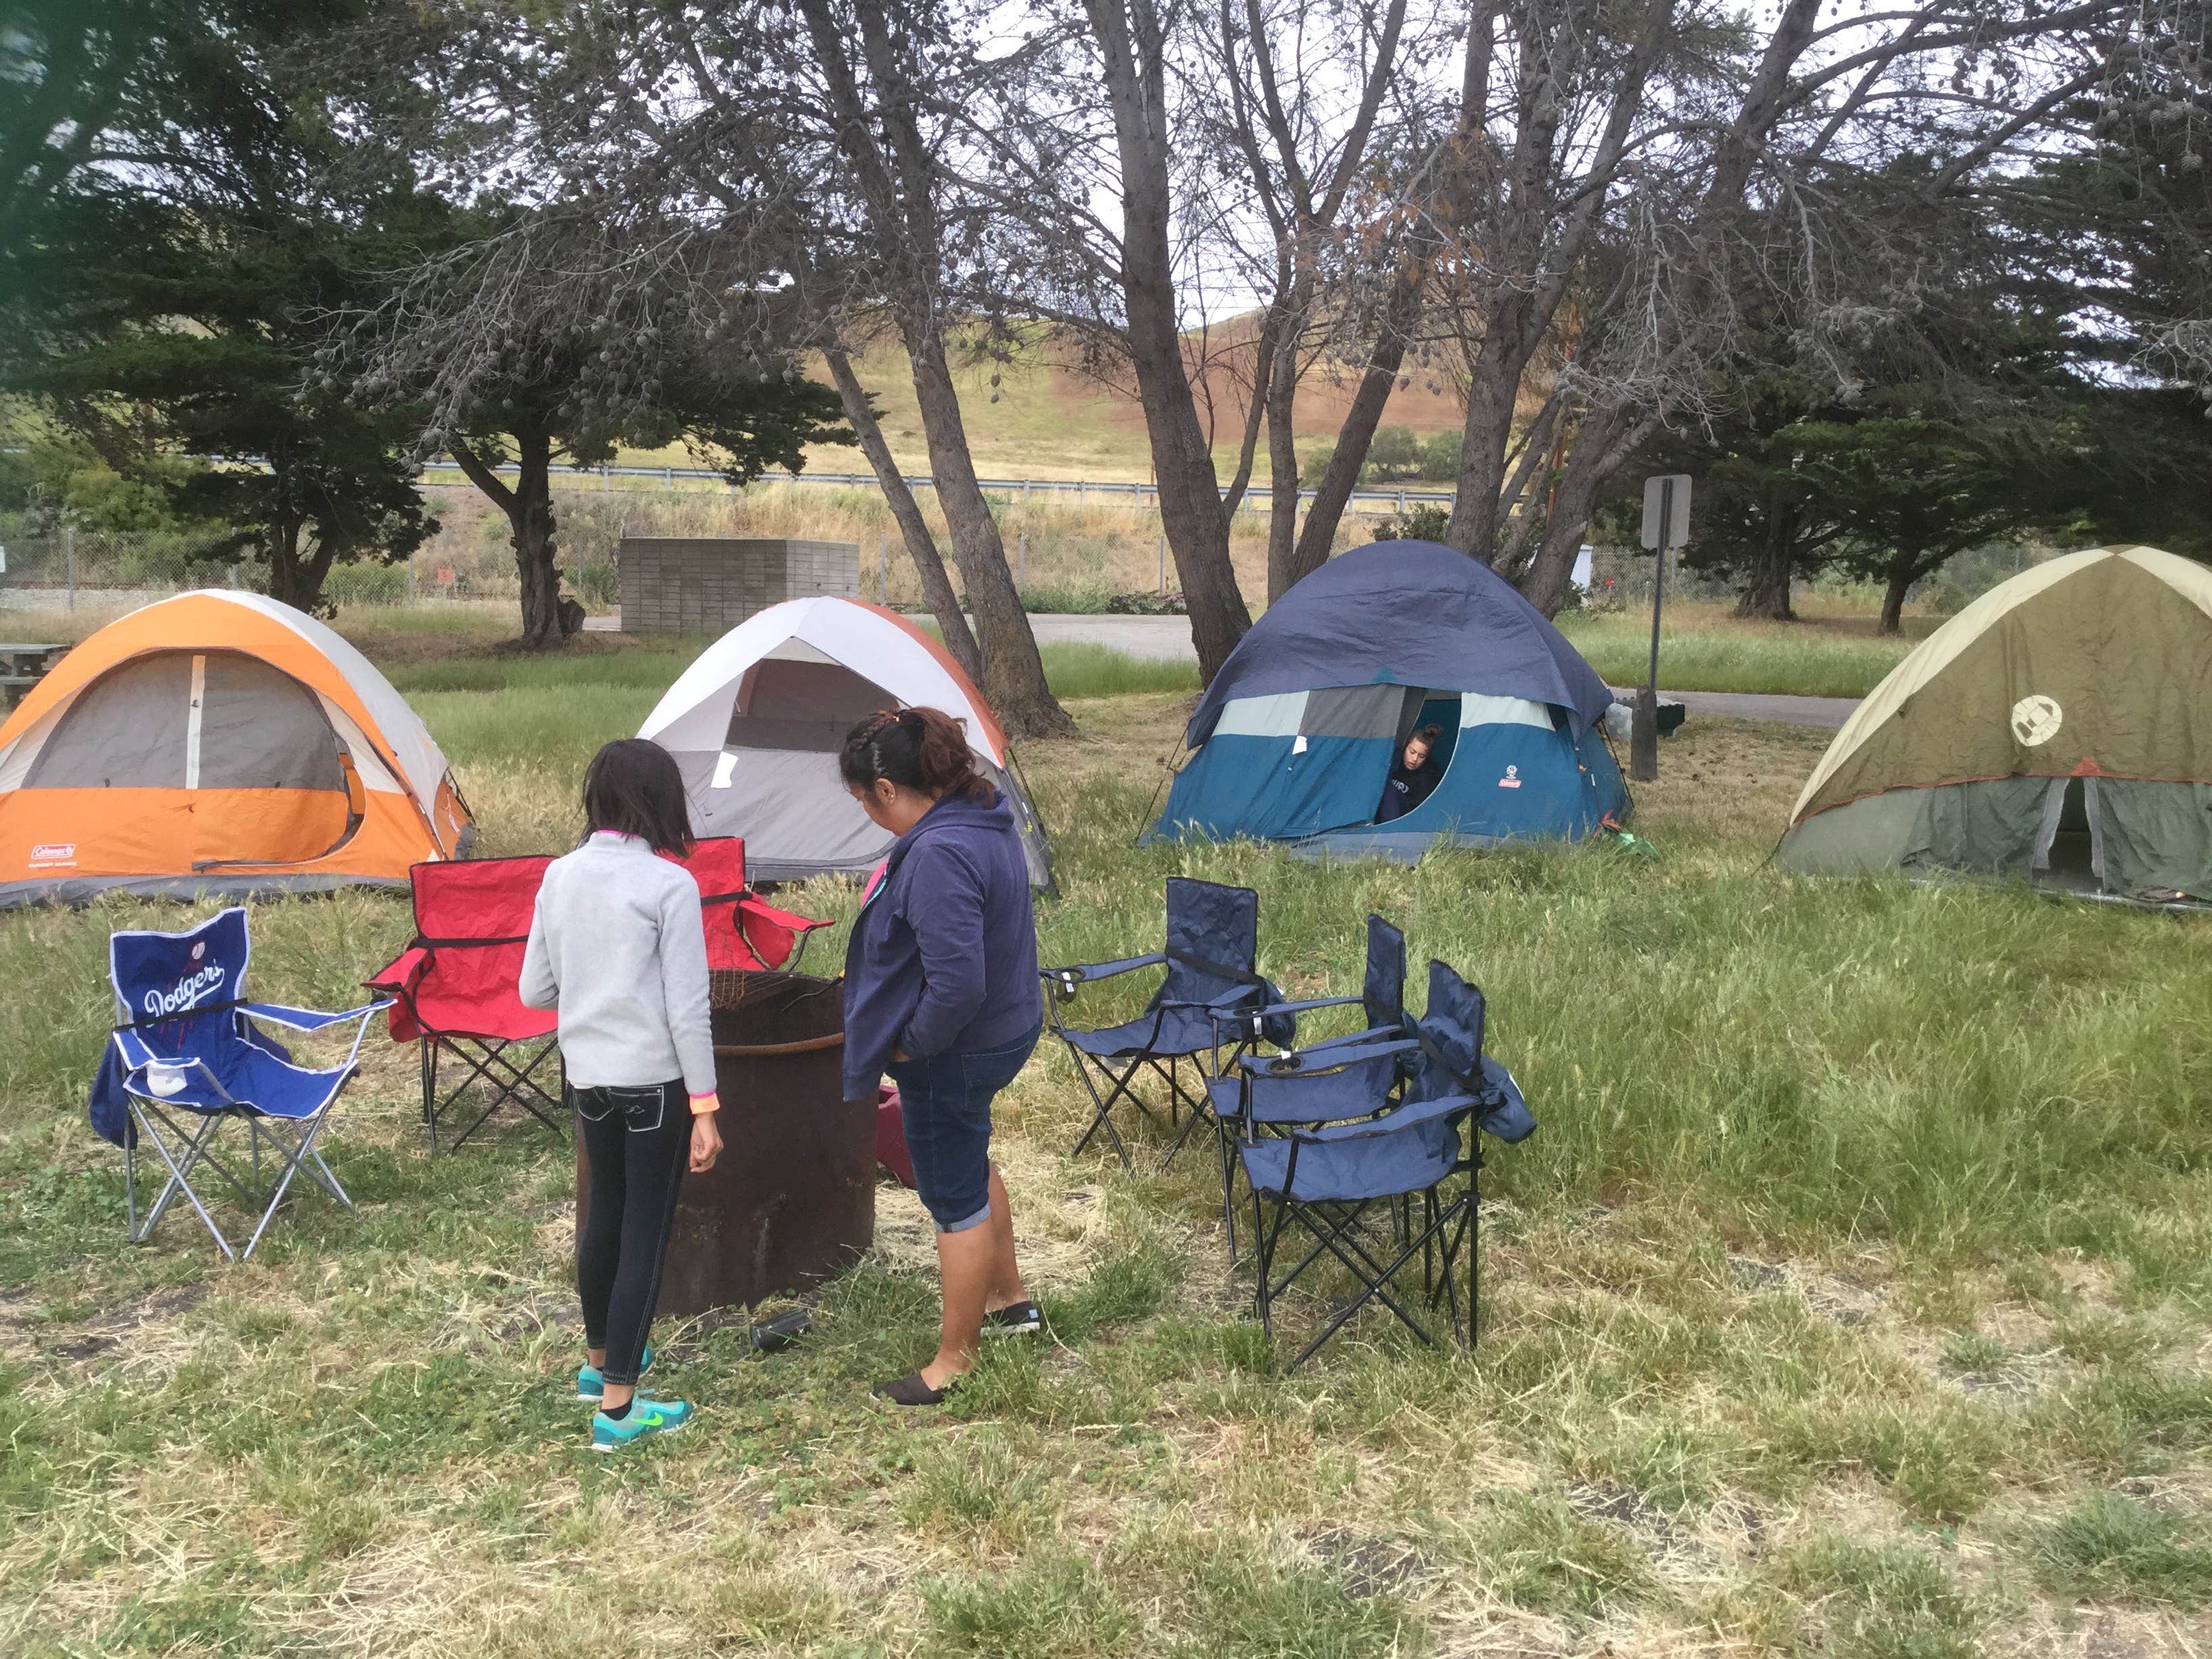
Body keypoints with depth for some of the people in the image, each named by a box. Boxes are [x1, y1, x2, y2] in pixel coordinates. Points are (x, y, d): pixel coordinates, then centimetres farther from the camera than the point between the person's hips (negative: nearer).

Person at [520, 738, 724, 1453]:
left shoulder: (559, 877, 2)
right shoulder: (669, 885, -15)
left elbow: (534, 990, 9)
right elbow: (687, 1009, -14)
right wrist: (704, 1106, -9)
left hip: (588, 1074, 6)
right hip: (655, 1078, -6)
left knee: (606, 1212, 22)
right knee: (646, 1231, 2)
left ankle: (600, 1358, 40)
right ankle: (617, 1406, 6)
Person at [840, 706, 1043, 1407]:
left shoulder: (938, 857, -31)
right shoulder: (987, 818, 1)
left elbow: (957, 985, -35)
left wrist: (912, 1043, -18)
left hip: (955, 1053, -10)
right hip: (1009, 1026, 10)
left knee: (956, 1198, 7)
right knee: (970, 1163, 30)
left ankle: (955, 1360, 25)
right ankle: (1010, 1298, 47)